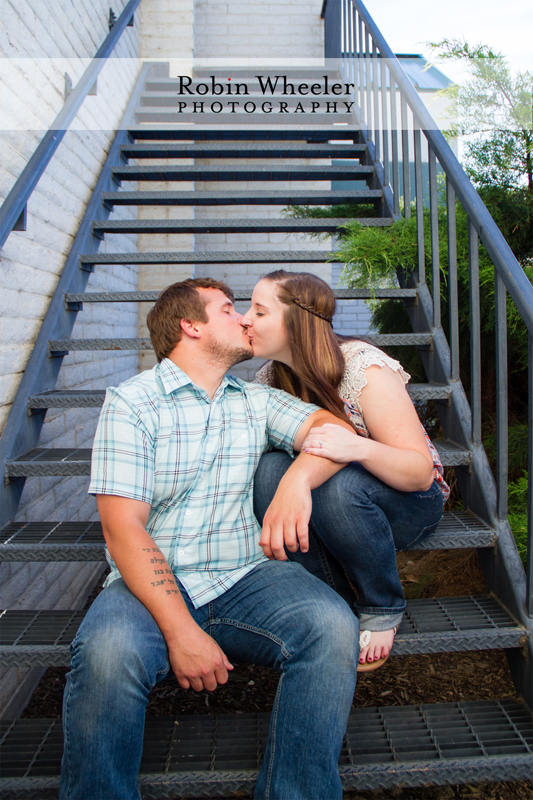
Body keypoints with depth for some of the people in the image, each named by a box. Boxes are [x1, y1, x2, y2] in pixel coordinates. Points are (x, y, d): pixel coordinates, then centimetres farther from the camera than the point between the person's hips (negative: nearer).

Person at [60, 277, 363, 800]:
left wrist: (297, 478, -22)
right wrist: (179, 629, -20)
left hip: (247, 577, 3)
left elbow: (335, 427, 1)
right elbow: (122, 527, -9)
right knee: (107, 651, -33)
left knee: (331, 625, -25)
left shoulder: (255, 401, 15)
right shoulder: (132, 401, 0)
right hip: (152, 581, -2)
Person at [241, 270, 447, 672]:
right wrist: (272, 515, -23)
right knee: (272, 467, -27)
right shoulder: (269, 379, -6)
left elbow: (421, 473, -24)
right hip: (327, 502, 4)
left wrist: (360, 448, -44)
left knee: (339, 485, -37)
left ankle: (384, 611, -9)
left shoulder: (364, 368, -23)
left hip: (410, 502, -4)